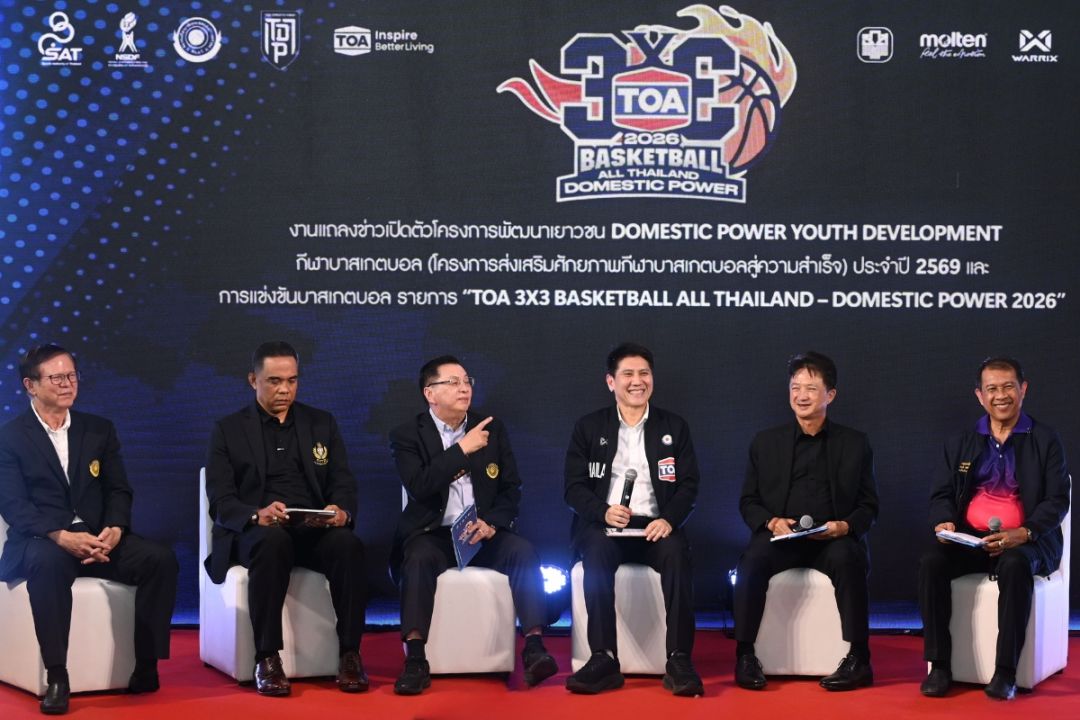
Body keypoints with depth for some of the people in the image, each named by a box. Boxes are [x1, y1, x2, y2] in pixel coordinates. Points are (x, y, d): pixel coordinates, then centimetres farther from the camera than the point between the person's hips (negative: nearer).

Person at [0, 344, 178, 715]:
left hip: (98, 537, 4)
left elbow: (119, 490, 11)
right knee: (48, 562, -40)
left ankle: (146, 666, -15)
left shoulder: (99, 430, 16)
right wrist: (62, 537, -23)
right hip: (42, 541, -4)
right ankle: (57, 677, -35)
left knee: (161, 559, -23)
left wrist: (114, 528, -12)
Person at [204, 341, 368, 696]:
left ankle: (349, 654, -24)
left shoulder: (322, 423, 16)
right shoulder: (228, 430, 8)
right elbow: (221, 500, -2)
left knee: (349, 544, -32)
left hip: (314, 530, 2)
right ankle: (267, 659, -33)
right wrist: (256, 515, -25)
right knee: (273, 541, -38)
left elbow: (344, 484, 8)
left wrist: (341, 511, -18)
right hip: (254, 533, -2)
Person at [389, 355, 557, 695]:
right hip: (432, 533, -2)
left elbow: (512, 488, 8)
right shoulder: (407, 436, 1)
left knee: (523, 550, -27)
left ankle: (534, 647, -31)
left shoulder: (493, 428, 10)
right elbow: (419, 487, -16)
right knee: (420, 557, -35)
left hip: (485, 532, 3)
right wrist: (462, 449, -18)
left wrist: (491, 522, -11)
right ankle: (415, 659, -36)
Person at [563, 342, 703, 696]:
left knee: (676, 553, -33)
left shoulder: (674, 427, 13)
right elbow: (574, 488, 3)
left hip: (655, 527, 0)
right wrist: (604, 511, -19)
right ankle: (604, 659, -35)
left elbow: (689, 486, 5)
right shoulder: (588, 427, 11)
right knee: (598, 551, -35)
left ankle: (679, 661, -33)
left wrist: (669, 519, -16)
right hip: (603, 524, 0)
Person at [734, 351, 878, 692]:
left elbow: (868, 507, 9)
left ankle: (858, 660, -28)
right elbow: (748, 502, 12)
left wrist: (844, 526, -13)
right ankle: (745, 656, -23)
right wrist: (772, 522, -10)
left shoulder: (854, 444, 11)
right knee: (753, 559, -31)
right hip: (780, 537, 1)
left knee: (847, 559, -35)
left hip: (833, 539, -1)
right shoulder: (765, 442, 13)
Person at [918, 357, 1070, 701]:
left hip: (1025, 542, -3)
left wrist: (1024, 533, -20)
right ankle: (939, 665, -21)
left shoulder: (1045, 441, 5)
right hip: (969, 540, 3)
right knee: (931, 563, -28)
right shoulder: (960, 444, 15)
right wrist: (944, 521, -12)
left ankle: (1005, 672, -32)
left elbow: (1058, 500, -3)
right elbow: (941, 495, 13)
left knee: (1015, 565, -38)